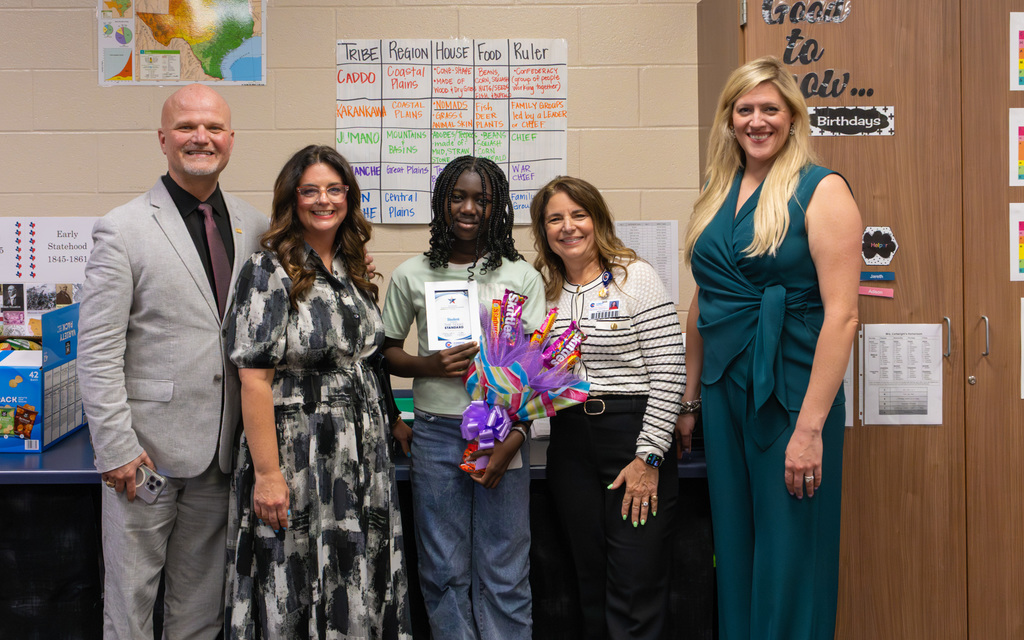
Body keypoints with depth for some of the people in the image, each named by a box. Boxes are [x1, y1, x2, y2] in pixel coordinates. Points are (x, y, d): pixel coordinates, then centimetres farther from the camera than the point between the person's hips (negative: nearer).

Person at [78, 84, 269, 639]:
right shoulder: (122, 229, -6)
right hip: (147, 446, -4)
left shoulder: (254, 228, 8)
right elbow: (97, 352, -9)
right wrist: (115, 447, -13)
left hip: (222, 448, 4)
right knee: (131, 593, 8)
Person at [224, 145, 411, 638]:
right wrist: (267, 473, -19)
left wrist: (389, 420, 13)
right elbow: (255, 379, -16)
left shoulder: (352, 270, 10)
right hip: (299, 452, -6)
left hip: (362, 450, 6)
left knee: (358, 590, 13)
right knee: (296, 589, 5)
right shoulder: (269, 271, -11)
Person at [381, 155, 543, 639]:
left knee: (504, 573, 2)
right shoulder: (411, 276, 7)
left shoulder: (521, 276, 4)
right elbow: (386, 352, 13)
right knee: (444, 571, 7)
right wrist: (430, 365, -9)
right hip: (436, 432, 1)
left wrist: (514, 437, -10)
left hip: (502, 431, -1)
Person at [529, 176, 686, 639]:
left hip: (634, 432, -4)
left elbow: (669, 372, -9)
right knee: (591, 583, 12)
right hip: (570, 441, 5)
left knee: (637, 589, -3)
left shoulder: (635, 277, -4)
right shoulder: (543, 288, 11)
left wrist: (649, 457, -12)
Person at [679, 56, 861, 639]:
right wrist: (690, 398, 15)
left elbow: (842, 316, -15)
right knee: (733, 547, 14)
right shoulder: (719, 193, 11)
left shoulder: (821, 191, -9)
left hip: (791, 393, -6)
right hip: (724, 389, 6)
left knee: (789, 554, 3)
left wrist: (810, 427, -20)